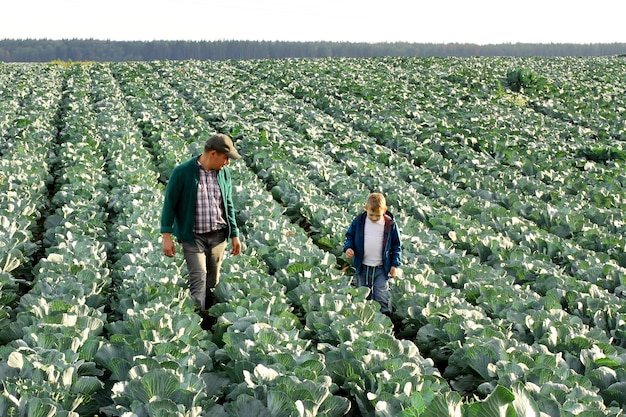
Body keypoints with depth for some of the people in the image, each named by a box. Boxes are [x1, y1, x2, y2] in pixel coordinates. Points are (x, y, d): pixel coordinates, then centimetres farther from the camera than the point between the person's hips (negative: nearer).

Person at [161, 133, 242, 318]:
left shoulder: (224, 173, 4)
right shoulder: (182, 172, -11)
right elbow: (169, 204, -6)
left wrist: (234, 234, 14)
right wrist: (166, 236, -11)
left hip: (218, 235, 4)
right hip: (193, 237, -4)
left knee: (213, 280, 10)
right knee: (199, 278, -13)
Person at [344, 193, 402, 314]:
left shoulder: (390, 224, -7)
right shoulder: (358, 221, -4)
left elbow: (396, 245, 2)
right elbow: (350, 236, 10)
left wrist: (395, 264, -1)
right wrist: (348, 248, -10)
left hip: (381, 268, -2)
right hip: (362, 267, 2)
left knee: (381, 297, -3)